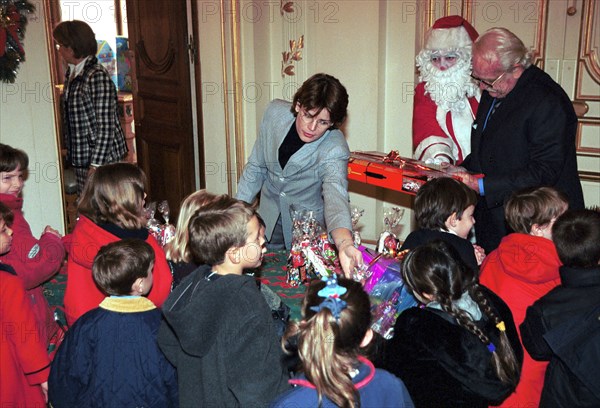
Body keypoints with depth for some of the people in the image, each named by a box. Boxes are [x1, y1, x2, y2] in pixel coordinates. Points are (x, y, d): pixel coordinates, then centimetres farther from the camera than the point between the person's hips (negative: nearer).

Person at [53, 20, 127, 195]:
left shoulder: (97, 76, -17)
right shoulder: (71, 74, 11)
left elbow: (106, 127, -19)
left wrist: (95, 165, -20)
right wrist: (69, 151, 18)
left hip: (101, 160, -9)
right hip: (81, 157, 9)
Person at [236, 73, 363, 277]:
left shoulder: (334, 148, -29)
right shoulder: (275, 112, -18)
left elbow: (335, 195, -47)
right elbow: (256, 167, -4)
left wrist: (344, 244, -65)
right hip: (268, 222, 3)